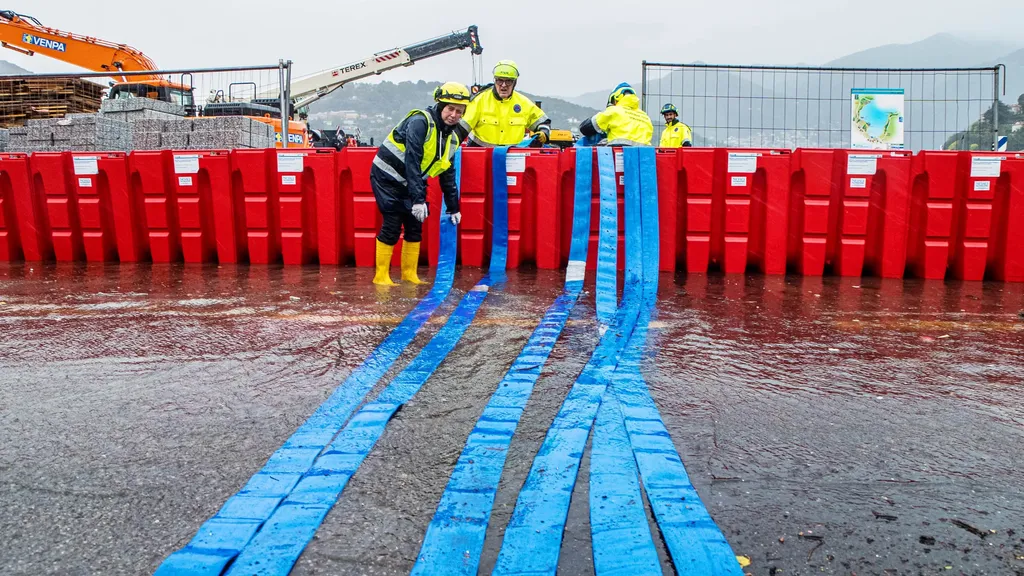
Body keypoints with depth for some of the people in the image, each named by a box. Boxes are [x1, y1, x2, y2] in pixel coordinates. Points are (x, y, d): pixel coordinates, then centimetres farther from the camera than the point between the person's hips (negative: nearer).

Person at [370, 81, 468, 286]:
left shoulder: (451, 139, 4)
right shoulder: (420, 122, -22)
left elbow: (448, 177, 12)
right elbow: (411, 163, -29)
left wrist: (453, 208, 12)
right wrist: (418, 199, -34)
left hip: (411, 183, 8)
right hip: (387, 177, -8)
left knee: (415, 226, 5)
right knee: (392, 225, -10)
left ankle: (409, 274, 16)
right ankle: (381, 276, 1)